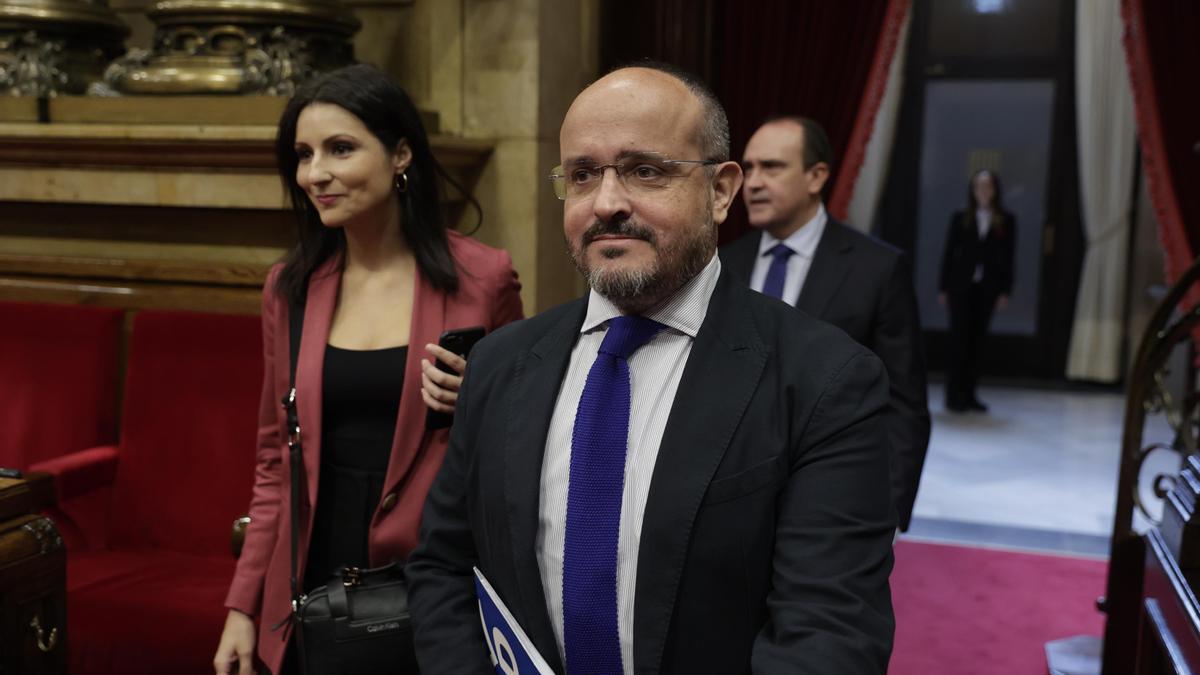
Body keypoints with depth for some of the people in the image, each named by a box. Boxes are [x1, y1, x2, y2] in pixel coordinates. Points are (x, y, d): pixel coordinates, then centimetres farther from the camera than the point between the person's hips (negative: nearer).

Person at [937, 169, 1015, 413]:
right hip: (961, 285, -1)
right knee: (959, 339, -4)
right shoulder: (960, 218, 4)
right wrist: (943, 288, -1)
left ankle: (969, 394, 9)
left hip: (987, 289, 1)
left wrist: (1005, 291, -2)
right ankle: (953, 395, -2)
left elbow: (1007, 258, 4)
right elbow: (948, 253, 4)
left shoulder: (1006, 221, 6)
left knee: (977, 340, 4)